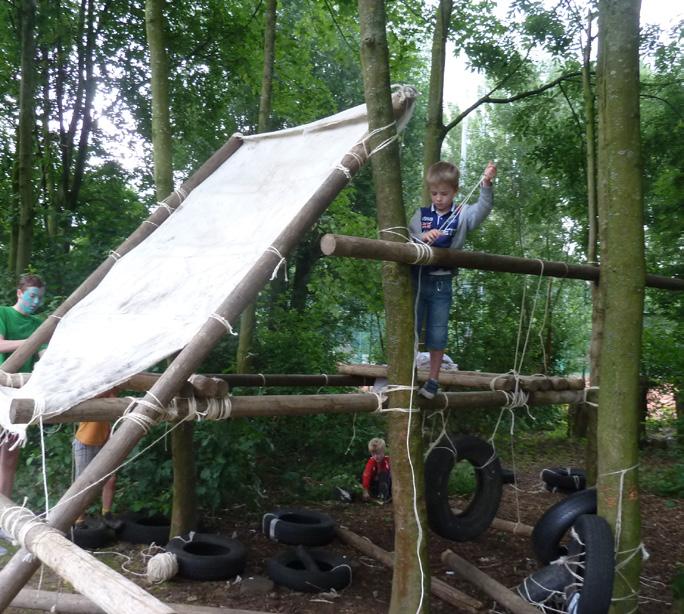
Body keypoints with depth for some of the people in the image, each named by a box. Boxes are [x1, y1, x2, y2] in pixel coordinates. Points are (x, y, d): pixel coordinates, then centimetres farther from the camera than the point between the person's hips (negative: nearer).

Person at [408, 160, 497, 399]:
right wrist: (422, 237, -21)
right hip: (417, 279, 1)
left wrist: (486, 184, -36)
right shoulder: (421, 214, 2)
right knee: (410, 328, 7)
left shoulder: (462, 215, -2)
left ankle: (433, 378, 20)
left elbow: (483, 209, -19)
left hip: (442, 283, -1)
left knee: (437, 333, 6)